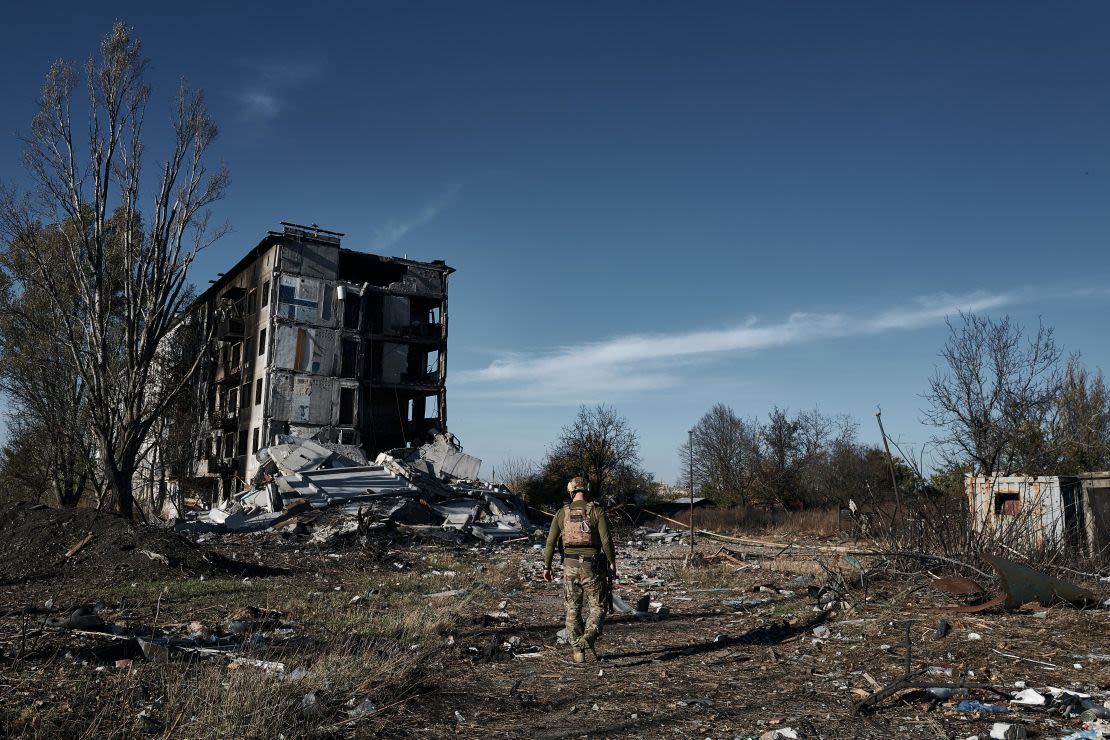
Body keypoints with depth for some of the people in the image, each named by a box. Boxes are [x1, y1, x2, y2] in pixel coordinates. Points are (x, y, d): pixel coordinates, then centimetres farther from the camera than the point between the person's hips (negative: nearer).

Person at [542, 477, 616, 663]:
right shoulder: (597, 511, -3)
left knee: (573, 609, 14)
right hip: (592, 565, -2)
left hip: (570, 565, 2)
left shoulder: (562, 513, 4)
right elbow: (606, 540, -10)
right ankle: (588, 637, -18)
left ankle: (577, 650, 12)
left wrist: (547, 567, 11)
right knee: (596, 607, 8)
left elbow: (550, 542, 3)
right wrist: (612, 563, 1)